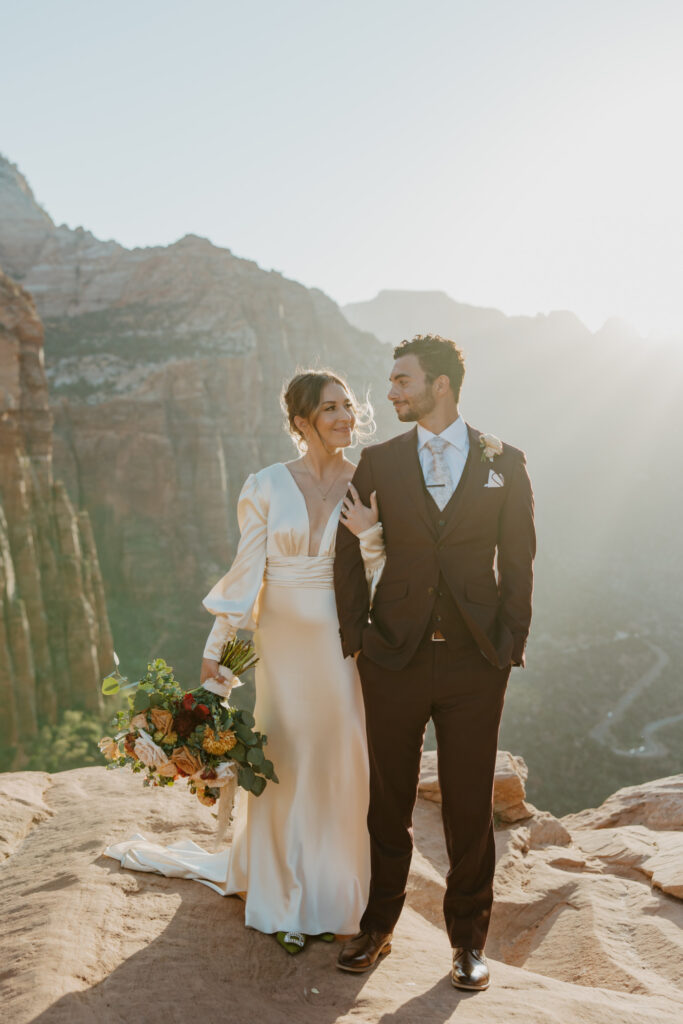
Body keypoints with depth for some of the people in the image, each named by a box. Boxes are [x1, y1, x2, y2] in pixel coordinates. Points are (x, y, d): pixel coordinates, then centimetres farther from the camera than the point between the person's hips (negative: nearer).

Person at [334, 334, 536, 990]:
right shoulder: (377, 462, 4)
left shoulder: (504, 463, 2)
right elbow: (348, 552, 7)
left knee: (470, 806, 8)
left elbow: (518, 560, 3)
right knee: (389, 801, 11)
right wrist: (355, 636, 0)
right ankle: (377, 926, 29)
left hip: (475, 663, -1)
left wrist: (511, 644, -2)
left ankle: (468, 940, 25)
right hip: (394, 659, 1)